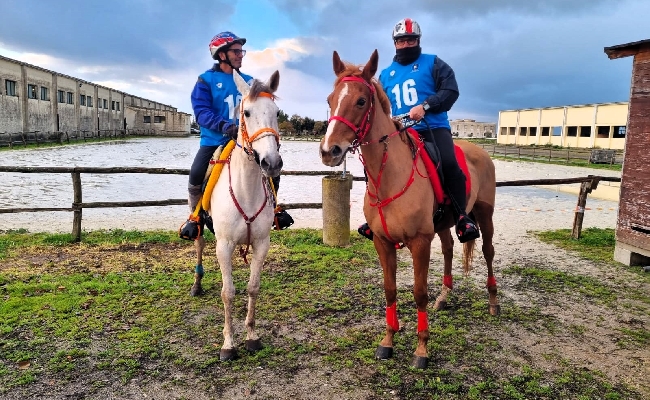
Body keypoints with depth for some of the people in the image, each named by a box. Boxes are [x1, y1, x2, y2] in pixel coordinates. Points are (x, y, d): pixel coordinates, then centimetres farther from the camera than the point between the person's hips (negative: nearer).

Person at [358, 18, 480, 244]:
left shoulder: (433, 63, 8)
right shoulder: (385, 74, 18)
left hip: (433, 128, -4)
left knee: (448, 163, -30)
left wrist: (425, 106, -20)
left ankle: (462, 217, -16)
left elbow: (450, 91, -5)